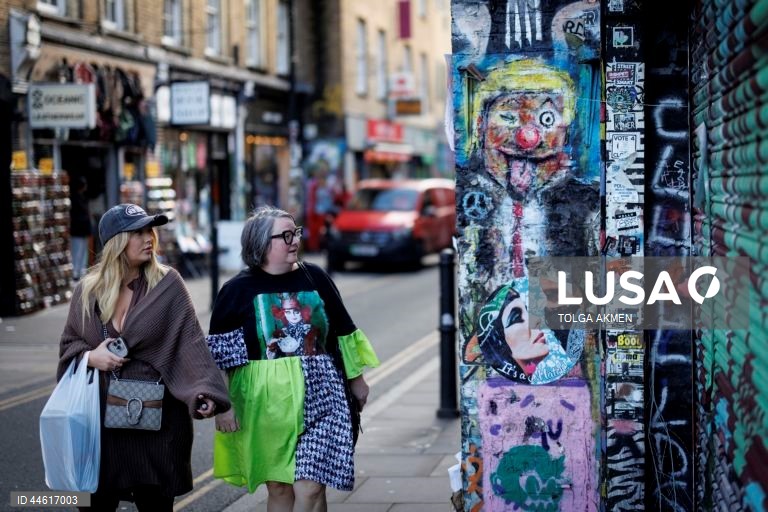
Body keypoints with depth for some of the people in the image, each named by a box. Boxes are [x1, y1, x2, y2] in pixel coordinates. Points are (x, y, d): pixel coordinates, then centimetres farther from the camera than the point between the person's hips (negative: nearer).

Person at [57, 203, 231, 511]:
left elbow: (191, 342, -13)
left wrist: (204, 391, -27)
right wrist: (90, 357, -8)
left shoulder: (167, 284, -4)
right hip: (101, 416, 2)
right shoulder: (87, 291, 4)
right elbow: (68, 344, 15)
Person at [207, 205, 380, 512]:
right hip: (266, 403, -1)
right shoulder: (238, 290, -1)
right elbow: (219, 354, -1)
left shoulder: (315, 279, 5)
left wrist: (356, 379, 20)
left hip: (318, 400, 1)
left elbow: (343, 334, 15)